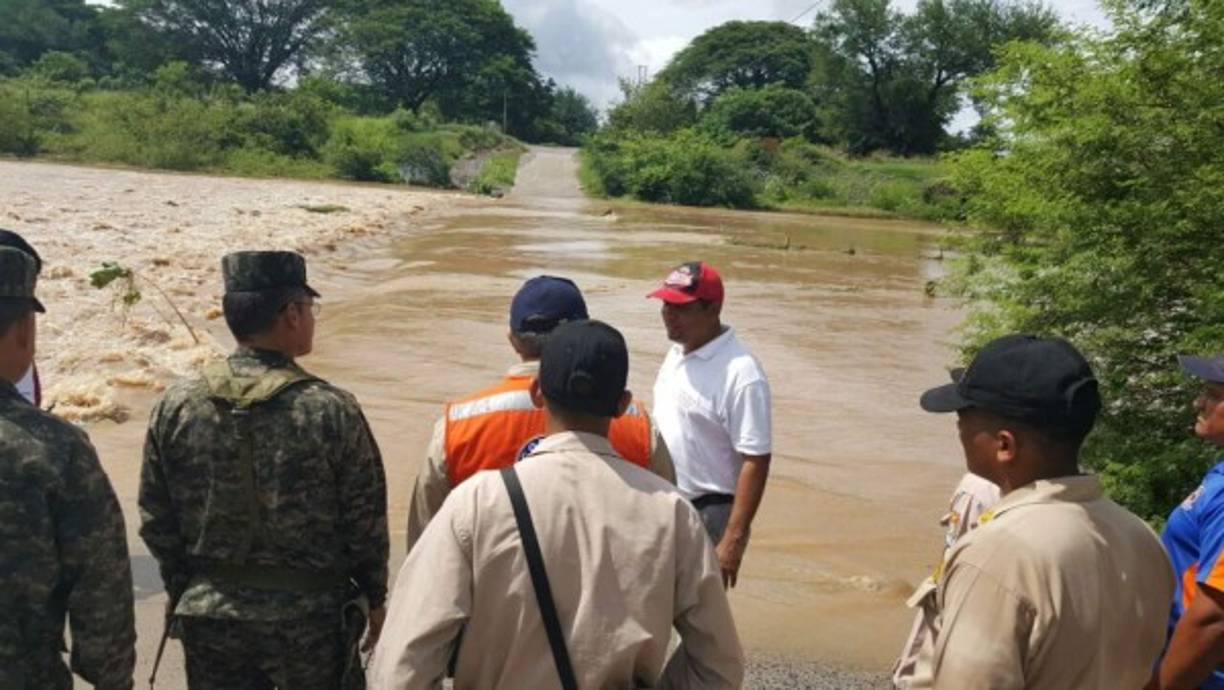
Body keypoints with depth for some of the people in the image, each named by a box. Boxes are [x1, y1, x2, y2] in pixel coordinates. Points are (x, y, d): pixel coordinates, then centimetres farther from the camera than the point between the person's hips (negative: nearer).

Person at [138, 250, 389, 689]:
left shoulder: (175, 408, -7)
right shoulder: (332, 411, -17)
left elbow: (156, 522, 1)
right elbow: (366, 522, -10)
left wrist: (184, 596, 15)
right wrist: (375, 599, 5)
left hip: (211, 619, 3)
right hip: (311, 619, -3)